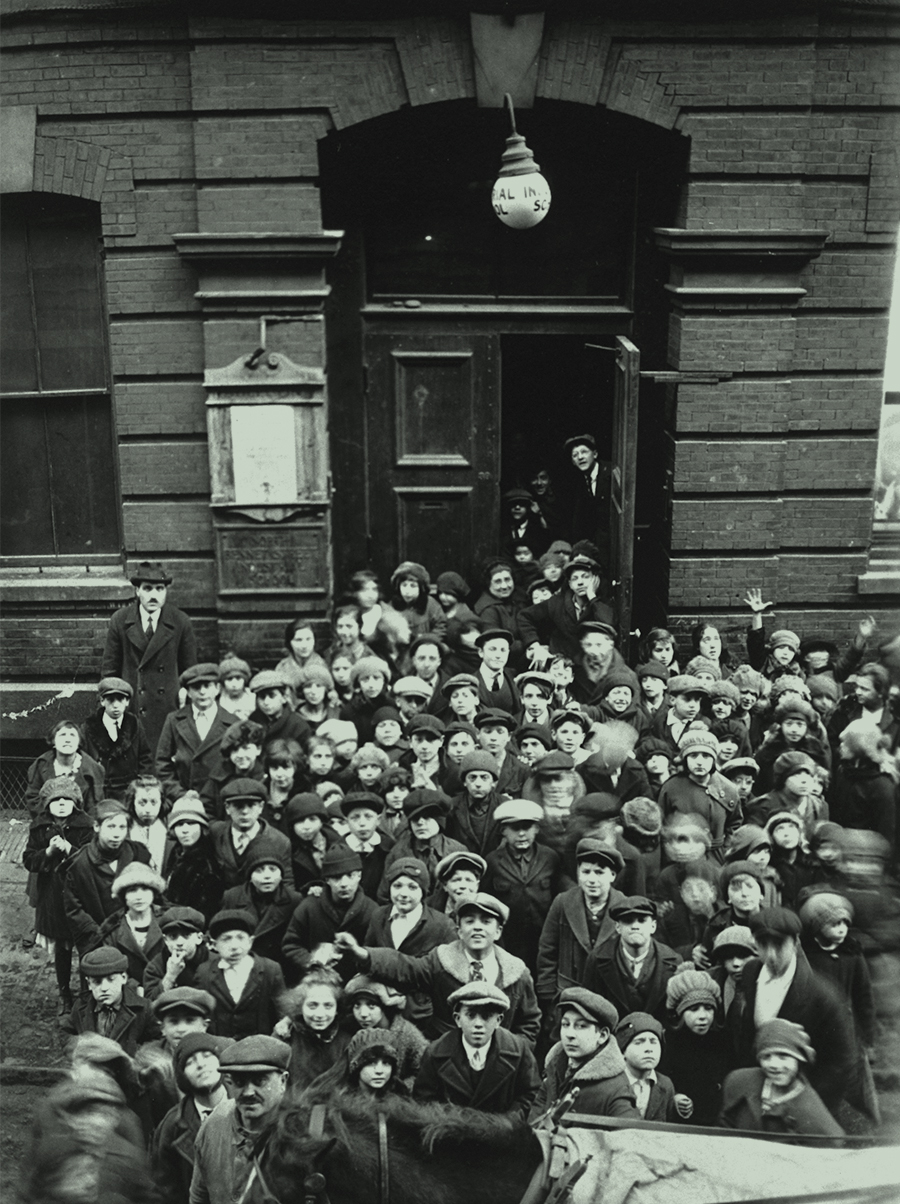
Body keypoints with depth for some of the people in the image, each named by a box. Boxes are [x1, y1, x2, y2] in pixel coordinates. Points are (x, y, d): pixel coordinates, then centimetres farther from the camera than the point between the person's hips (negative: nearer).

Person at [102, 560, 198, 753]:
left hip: (167, 708, 0)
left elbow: (189, 670, 7)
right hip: (128, 706, 0)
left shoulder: (180, 622, -2)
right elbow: (109, 669, 7)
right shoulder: (120, 620, 0)